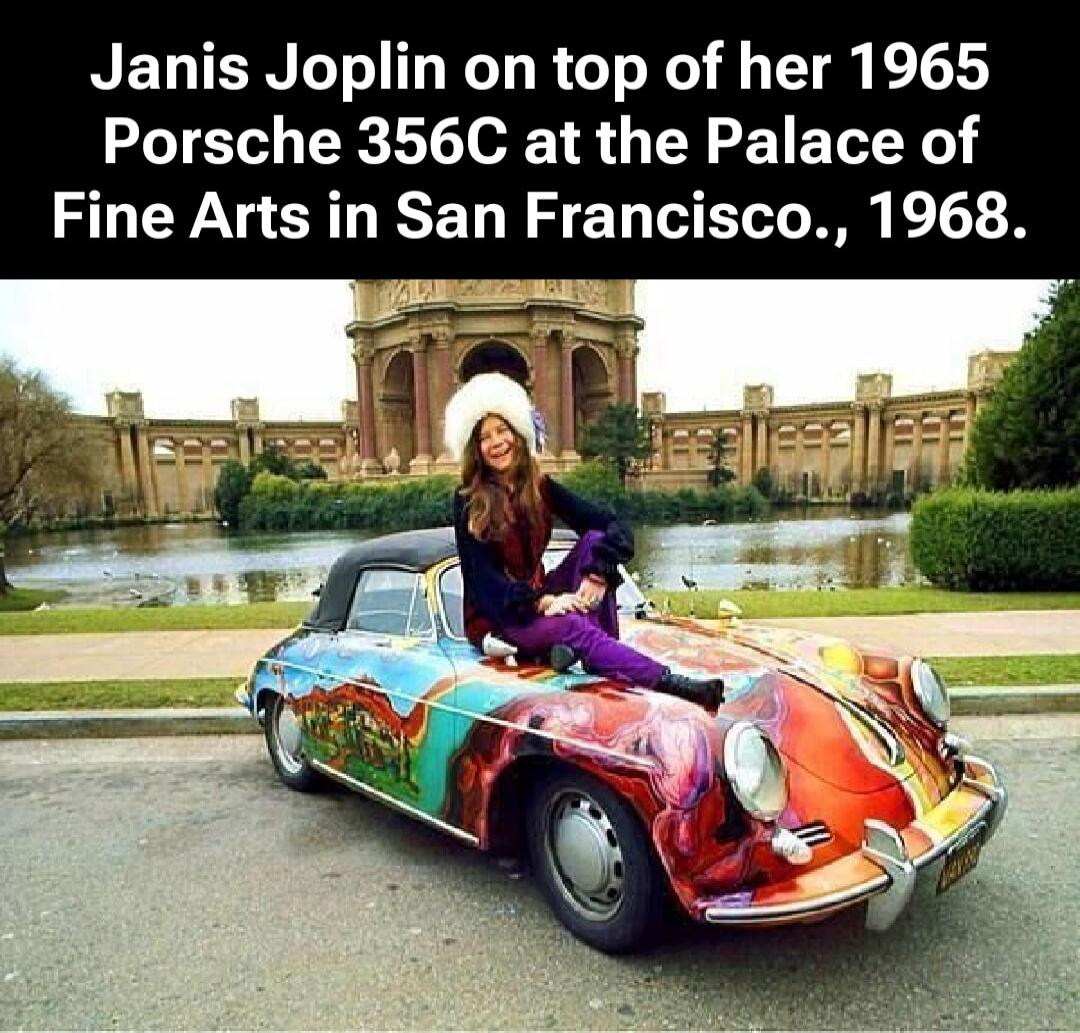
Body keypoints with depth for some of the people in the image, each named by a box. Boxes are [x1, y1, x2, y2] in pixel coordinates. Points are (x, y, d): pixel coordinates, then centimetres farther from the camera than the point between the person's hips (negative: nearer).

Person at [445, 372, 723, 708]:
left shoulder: (538, 486, 0)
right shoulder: (468, 501, -10)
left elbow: (613, 525, -9)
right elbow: (480, 577, -17)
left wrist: (597, 576, -28)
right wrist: (542, 602, -32)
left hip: (536, 598, 5)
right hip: (493, 617, -4)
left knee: (596, 538, -17)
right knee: (572, 626, -34)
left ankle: (590, 649, -29)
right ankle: (671, 683, -37)